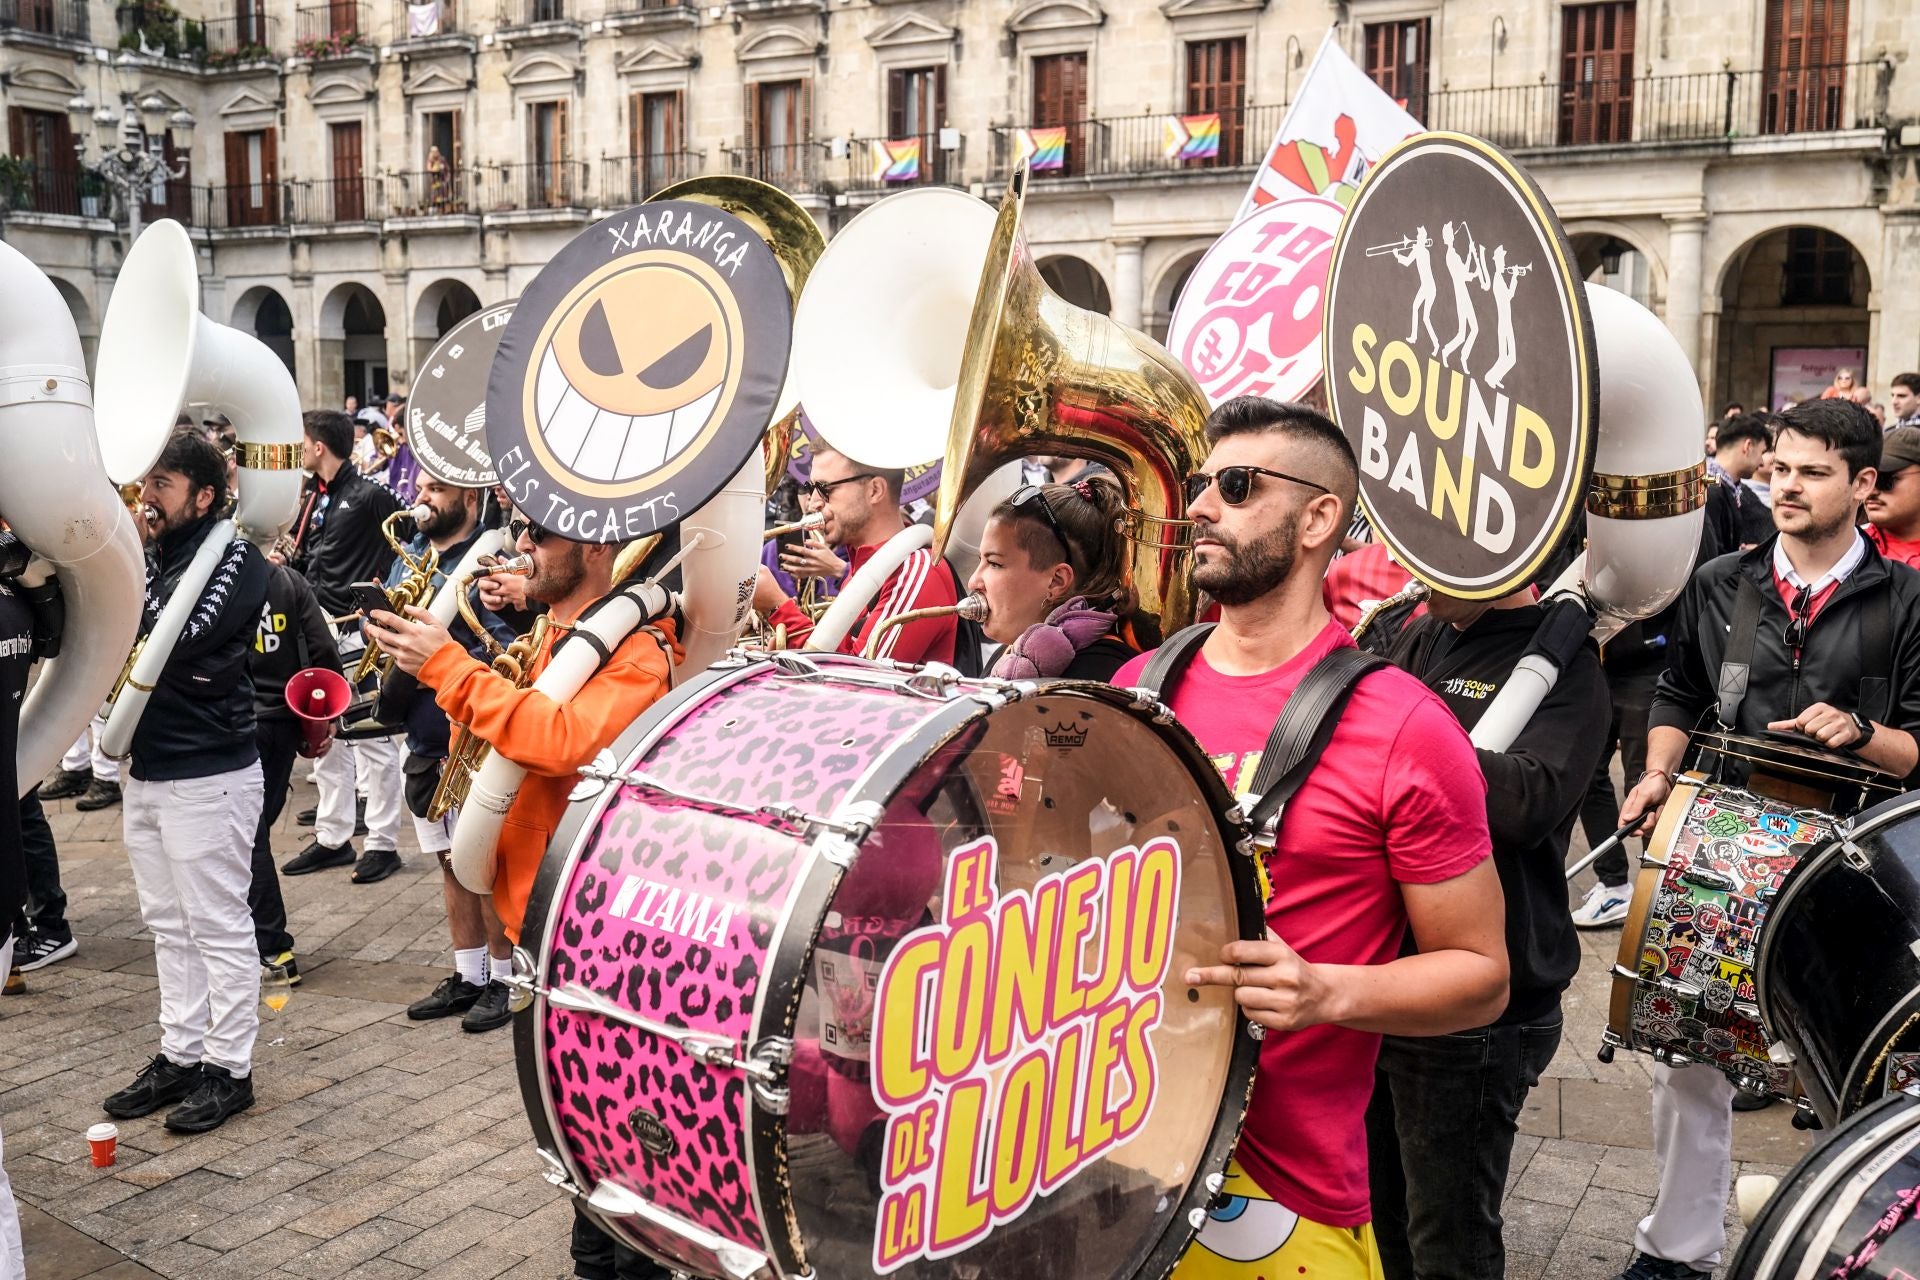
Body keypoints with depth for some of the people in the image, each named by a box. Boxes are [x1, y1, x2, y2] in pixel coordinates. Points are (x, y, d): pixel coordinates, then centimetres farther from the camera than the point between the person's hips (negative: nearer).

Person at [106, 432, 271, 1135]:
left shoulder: (235, 559, -11)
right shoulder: (150, 554, 11)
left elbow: (174, 638, -22)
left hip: (207, 773, -8)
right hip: (145, 767, 8)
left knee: (219, 927, 1)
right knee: (169, 924, 15)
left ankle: (229, 1069, 11)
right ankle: (179, 1056, 26)